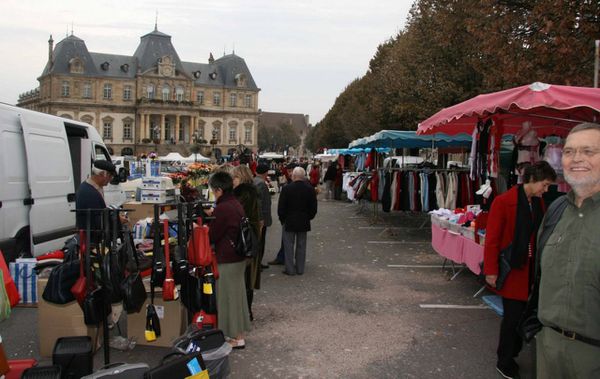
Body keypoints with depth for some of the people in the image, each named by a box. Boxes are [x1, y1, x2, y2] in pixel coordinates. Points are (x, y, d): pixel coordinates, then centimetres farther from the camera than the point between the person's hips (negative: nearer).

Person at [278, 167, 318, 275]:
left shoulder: (287, 189, -13)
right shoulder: (310, 189, -4)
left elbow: (281, 207, -9)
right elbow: (314, 208, 2)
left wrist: (282, 219, 5)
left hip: (289, 221, -3)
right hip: (304, 222, 3)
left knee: (289, 245, 6)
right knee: (301, 245, 11)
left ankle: (290, 269, 7)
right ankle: (300, 269, 17)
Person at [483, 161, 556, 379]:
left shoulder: (539, 203, 7)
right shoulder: (503, 202, -14)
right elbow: (492, 240, -13)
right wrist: (491, 271, -12)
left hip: (530, 270, 6)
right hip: (512, 270, -6)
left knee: (523, 314, 9)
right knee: (513, 315, 0)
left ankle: (510, 355, 28)